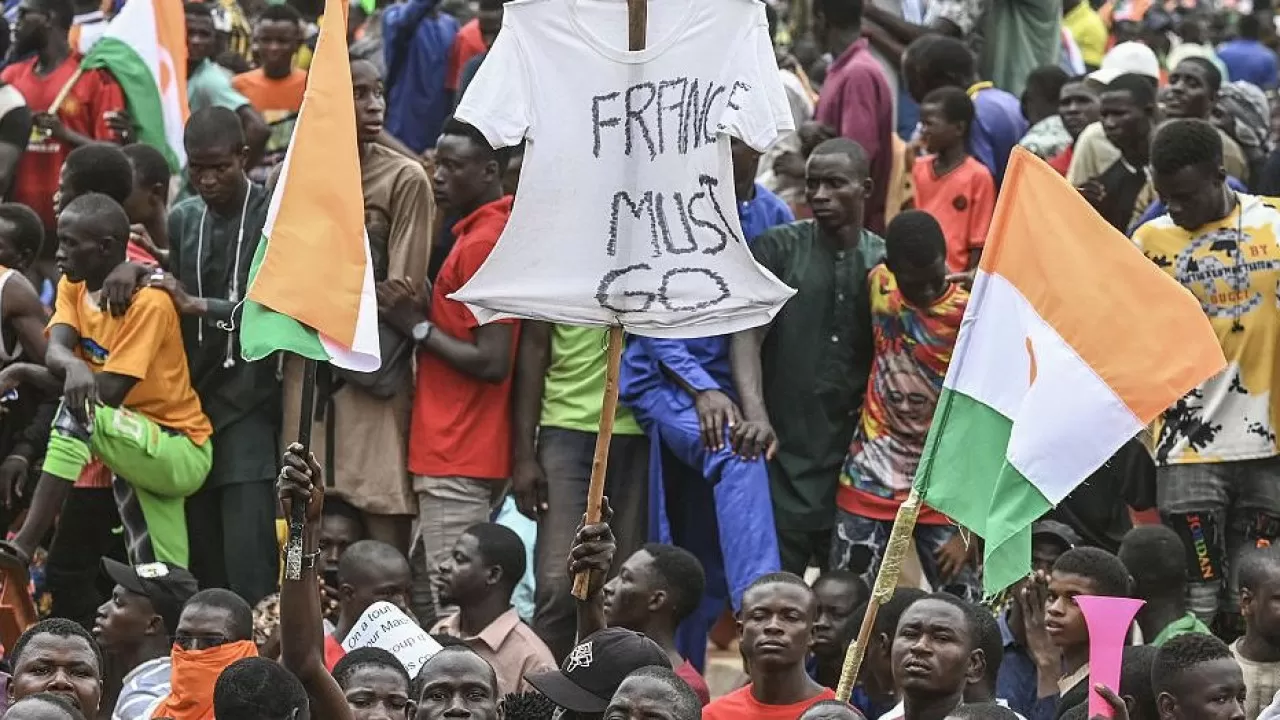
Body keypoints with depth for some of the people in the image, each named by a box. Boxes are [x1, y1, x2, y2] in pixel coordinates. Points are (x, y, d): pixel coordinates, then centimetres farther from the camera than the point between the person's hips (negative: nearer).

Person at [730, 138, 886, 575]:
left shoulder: (884, 264, 9)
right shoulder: (777, 249, 3)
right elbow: (747, 335, -9)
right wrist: (756, 415, -24)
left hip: (854, 455, 2)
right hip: (784, 453, -2)